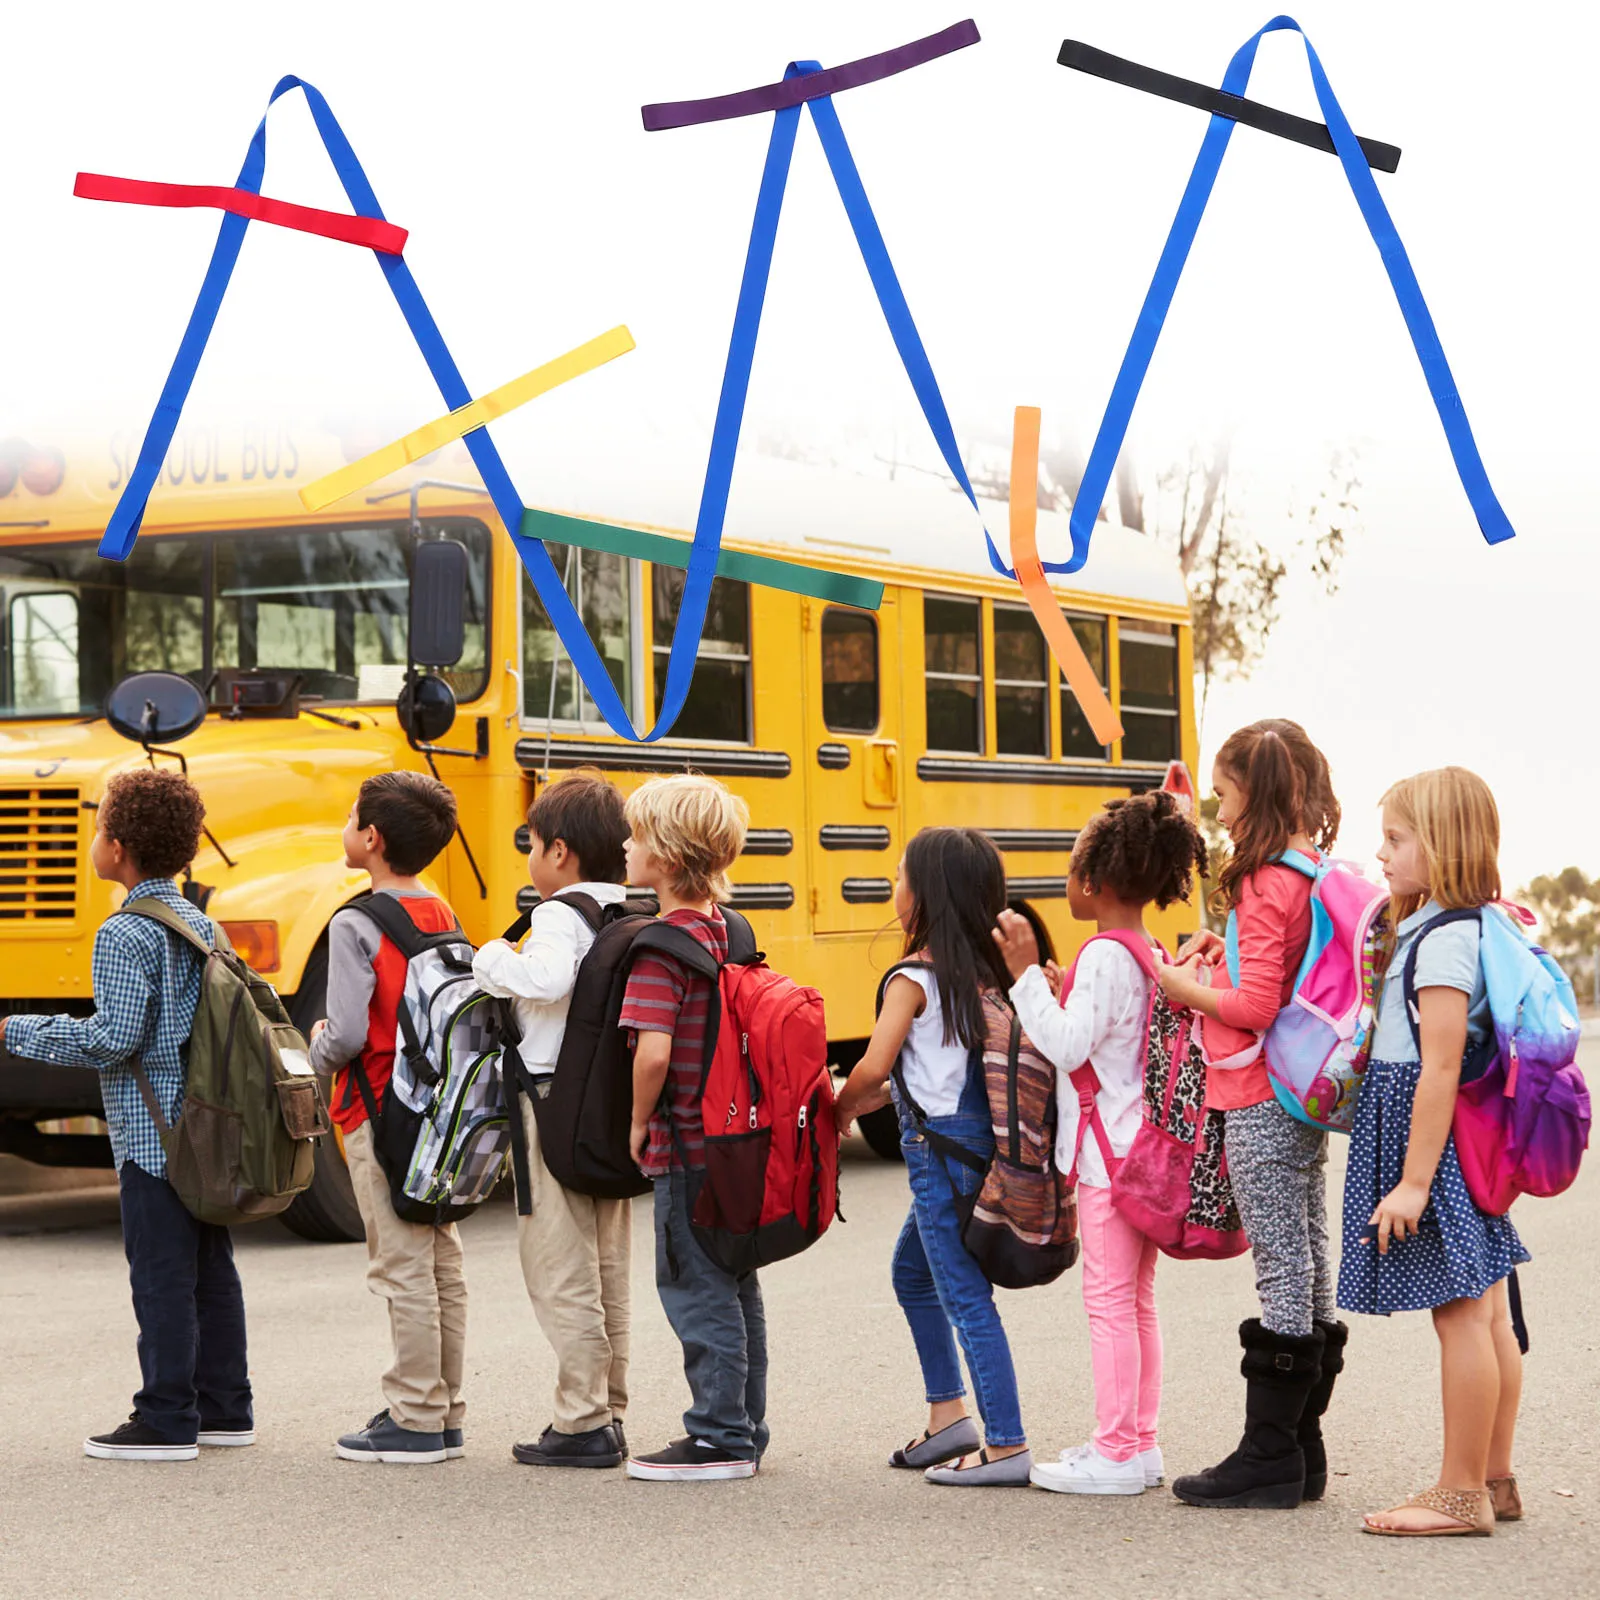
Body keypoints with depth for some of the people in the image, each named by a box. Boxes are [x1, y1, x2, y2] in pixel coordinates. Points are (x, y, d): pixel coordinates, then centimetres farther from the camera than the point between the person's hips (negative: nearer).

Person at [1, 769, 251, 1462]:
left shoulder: (125, 935, -15)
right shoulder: (202, 925, 10)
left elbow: (115, 1038, -21)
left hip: (152, 1133, -8)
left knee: (161, 1274, -4)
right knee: (211, 1267, 13)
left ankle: (166, 1422, 0)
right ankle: (224, 1408, 19)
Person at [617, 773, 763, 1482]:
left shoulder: (661, 946, -19)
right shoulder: (728, 931, 7)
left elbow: (654, 1052, -30)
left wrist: (639, 1120, -13)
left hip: (686, 1147, -9)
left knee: (696, 1291, 0)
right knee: (734, 1286, 15)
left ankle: (719, 1438, 5)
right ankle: (744, 1433, 24)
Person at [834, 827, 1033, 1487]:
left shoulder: (913, 978, -14)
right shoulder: (984, 970, 9)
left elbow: (873, 1067, -19)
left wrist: (841, 1108, 1)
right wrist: (868, 1101, 17)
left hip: (939, 1146, -9)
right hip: (979, 1134, 9)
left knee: (965, 1296, -5)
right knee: (912, 1270, 24)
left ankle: (1006, 1446, -3)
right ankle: (949, 1416, 28)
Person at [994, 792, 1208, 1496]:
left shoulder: (1104, 955, -16)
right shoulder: (1152, 953, 13)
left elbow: (1069, 1045, -23)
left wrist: (1026, 974, -22)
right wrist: (1049, 992, 20)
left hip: (1109, 1153, -10)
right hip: (1144, 1146, 10)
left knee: (1110, 1300, -5)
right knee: (1135, 1299, 14)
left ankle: (1115, 1453, -2)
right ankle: (1138, 1441, 19)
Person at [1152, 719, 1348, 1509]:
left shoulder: (1268, 886, -17)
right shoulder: (1320, 875, 11)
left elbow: (1256, 1007, -21)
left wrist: (1182, 985, -7)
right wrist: (1227, 950, 8)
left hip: (1261, 1102, -9)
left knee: (1281, 1270, -5)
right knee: (1308, 1266, 11)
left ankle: (1268, 1456, 1)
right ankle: (1300, 1450, 18)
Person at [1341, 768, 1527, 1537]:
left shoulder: (1443, 940, -18)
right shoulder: (1475, 928, 13)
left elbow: (1441, 1069, -22)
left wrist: (1414, 1180, -22)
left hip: (1434, 1136, -10)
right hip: (1473, 1137, 10)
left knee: (1460, 1316, -5)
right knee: (1487, 1313, 14)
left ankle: (1461, 1494, 0)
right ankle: (1494, 1480, 21)